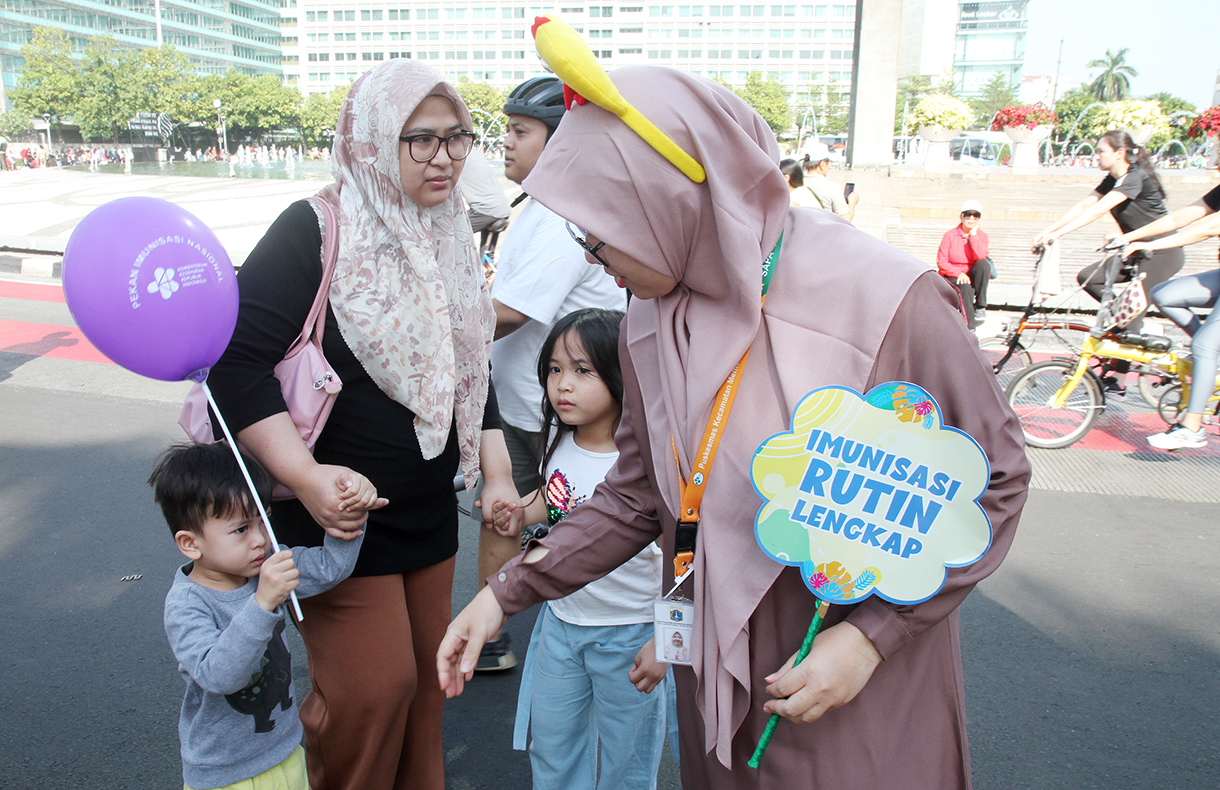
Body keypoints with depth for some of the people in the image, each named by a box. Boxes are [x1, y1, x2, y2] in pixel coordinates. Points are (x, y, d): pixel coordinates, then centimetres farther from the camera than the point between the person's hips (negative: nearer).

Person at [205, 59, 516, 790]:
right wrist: (306, 477, -26)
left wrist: (496, 474, 8)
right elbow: (238, 359, -19)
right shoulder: (317, 231, -14)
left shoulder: (449, 238, 8)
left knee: (425, 676, 16)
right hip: (338, 511, -6)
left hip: (429, 511, 6)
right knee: (371, 690, -1)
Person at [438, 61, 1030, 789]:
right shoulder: (651, 323, -4)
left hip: (868, 679, -4)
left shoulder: (886, 300, -22)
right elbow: (639, 494, 4)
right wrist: (509, 591, -3)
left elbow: (993, 479, -13)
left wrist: (871, 634, -18)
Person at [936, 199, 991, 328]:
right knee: (965, 287, -35)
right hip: (951, 278, -3)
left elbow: (980, 257, -18)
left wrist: (973, 234, -16)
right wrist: (958, 273, -22)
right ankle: (969, 326, -33)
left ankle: (980, 307, -22)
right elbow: (941, 262, -7)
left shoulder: (982, 236, 3)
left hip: (971, 276, 3)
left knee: (984, 264, -29)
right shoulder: (950, 235, -3)